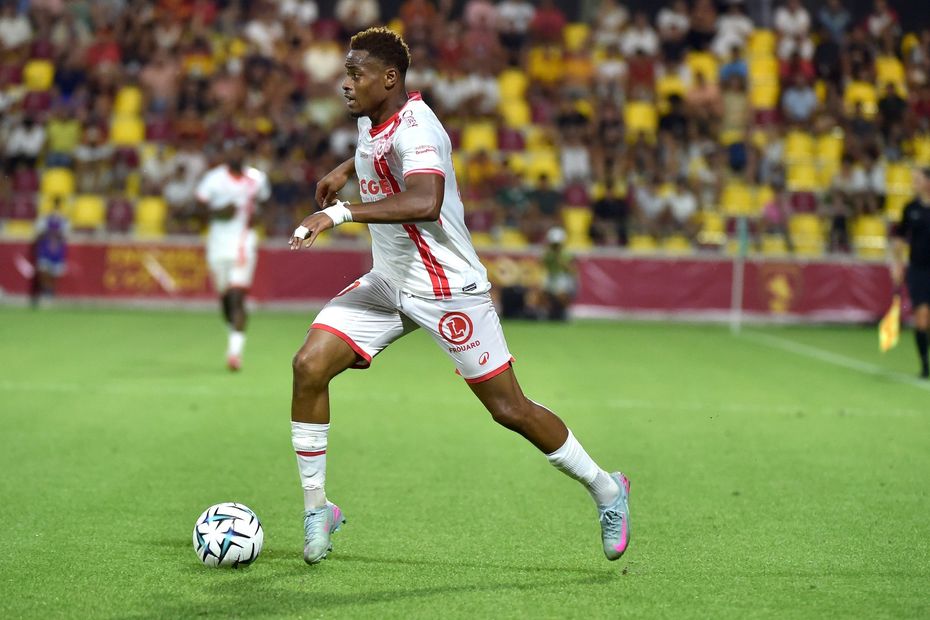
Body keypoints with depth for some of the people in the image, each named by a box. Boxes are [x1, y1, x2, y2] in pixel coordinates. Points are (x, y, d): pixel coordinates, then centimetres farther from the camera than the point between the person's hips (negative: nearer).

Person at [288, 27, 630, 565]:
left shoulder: (413, 127, -24)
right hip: (388, 283, 8)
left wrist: (339, 213, -44)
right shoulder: (371, 119, 4)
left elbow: (425, 202, -43)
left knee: (509, 409, -2)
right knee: (309, 366, -9)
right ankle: (317, 509, 1)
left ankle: (604, 489, 20)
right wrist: (345, 169, 22)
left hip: (449, 289, -8)